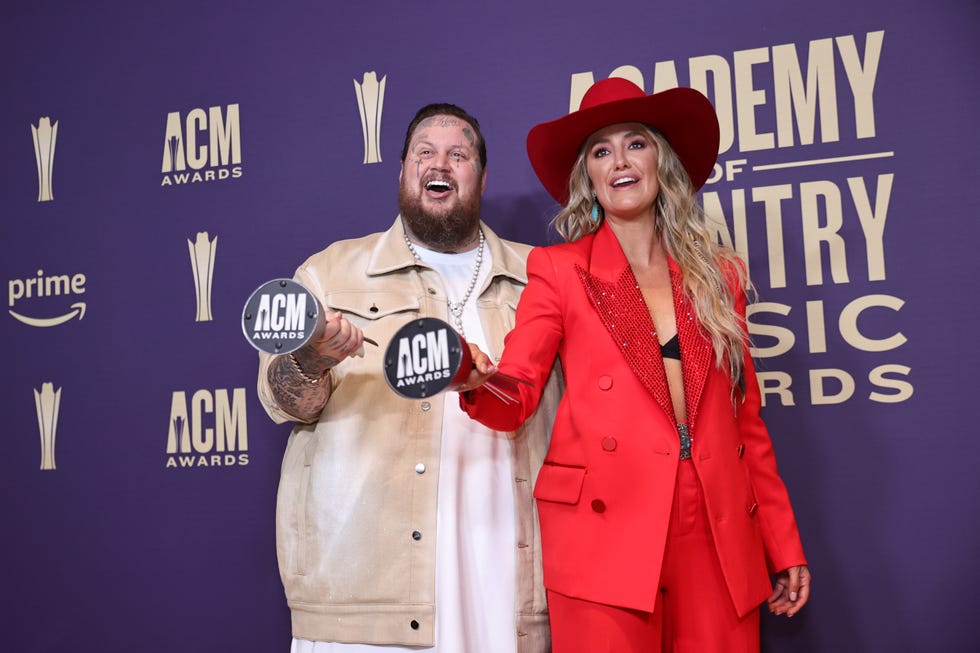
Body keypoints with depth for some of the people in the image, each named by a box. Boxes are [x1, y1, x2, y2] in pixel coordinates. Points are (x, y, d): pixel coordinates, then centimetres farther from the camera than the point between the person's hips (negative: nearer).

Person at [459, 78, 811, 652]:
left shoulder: (718, 275, 12)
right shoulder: (558, 269, 4)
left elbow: (747, 419, 14)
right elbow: (516, 397, -5)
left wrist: (784, 544, 12)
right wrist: (478, 383, -28)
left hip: (719, 538, 3)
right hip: (606, 534, -3)